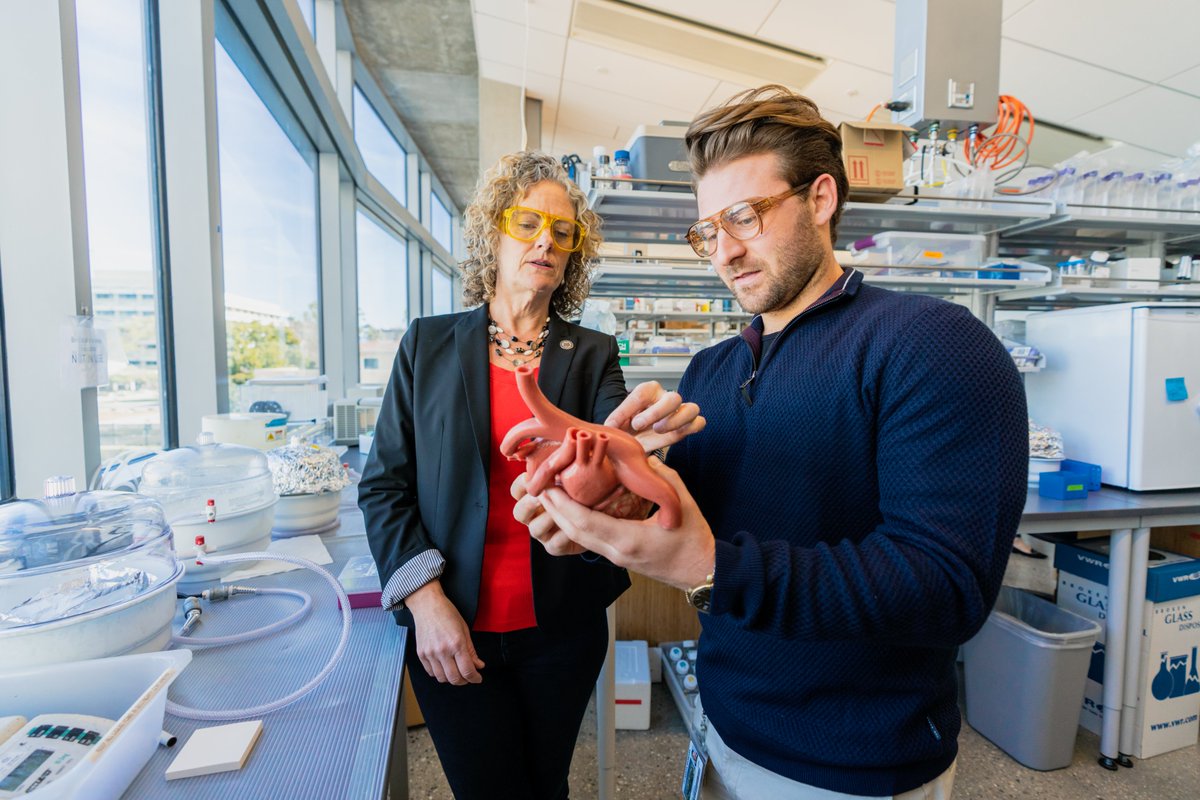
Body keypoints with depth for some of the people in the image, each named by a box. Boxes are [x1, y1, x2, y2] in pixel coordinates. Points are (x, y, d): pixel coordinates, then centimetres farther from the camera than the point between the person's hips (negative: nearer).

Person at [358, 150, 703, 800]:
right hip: (450, 631, 0)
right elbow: (383, 485, -1)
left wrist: (632, 441, -37)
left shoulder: (592, 355, -1)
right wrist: (425, 597, -12)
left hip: (562, 629, 1)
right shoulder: (429, 343, -2)